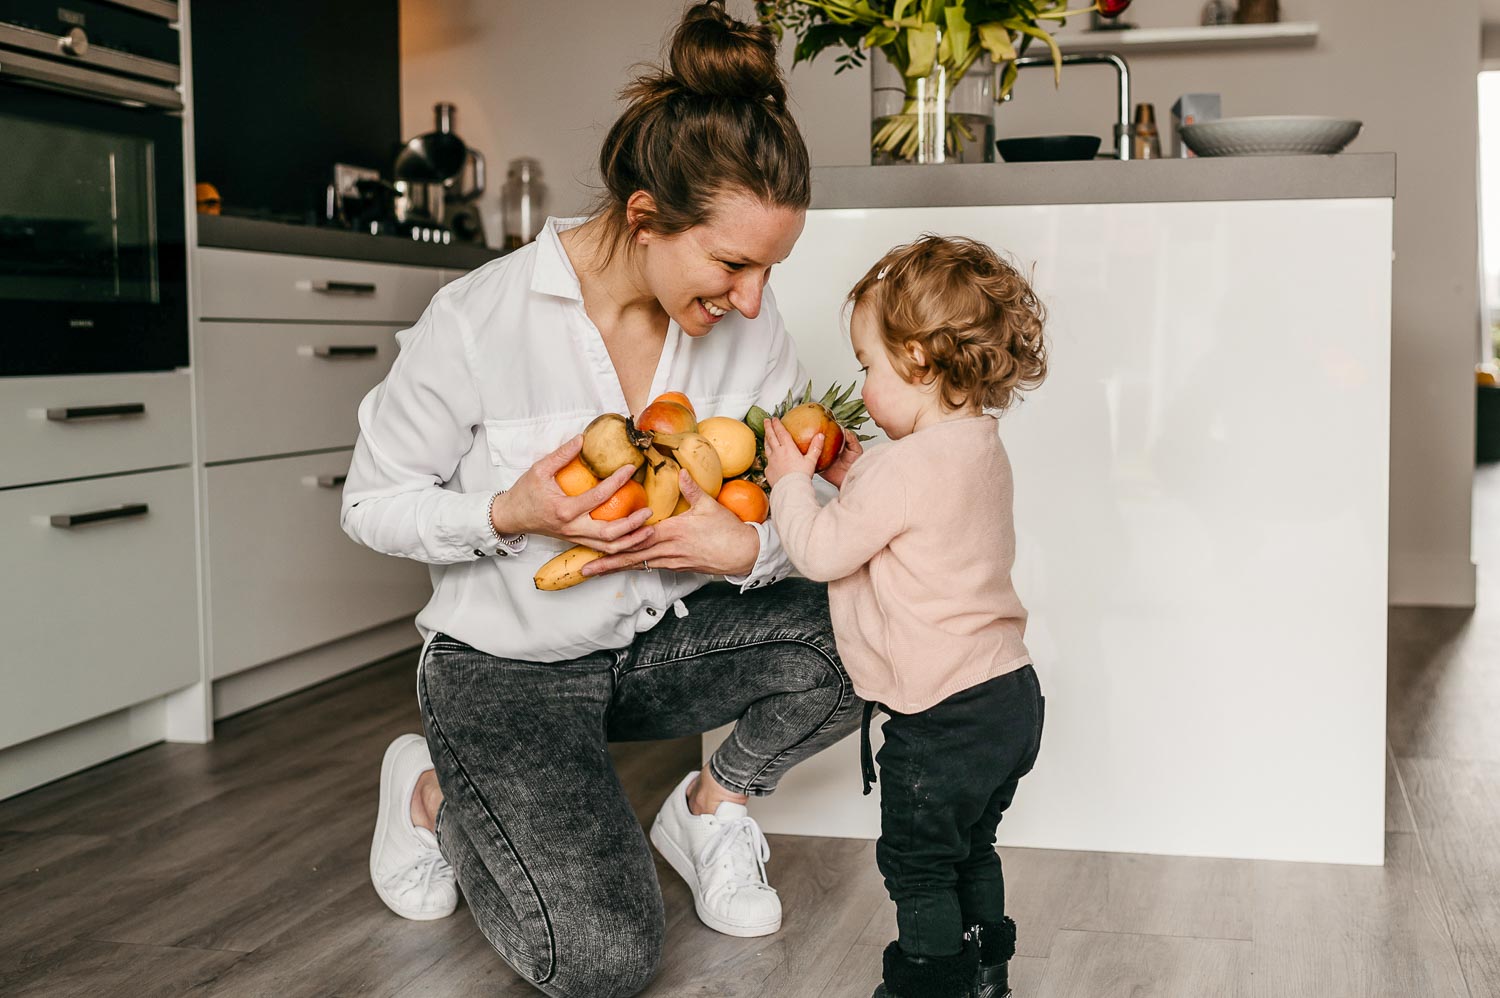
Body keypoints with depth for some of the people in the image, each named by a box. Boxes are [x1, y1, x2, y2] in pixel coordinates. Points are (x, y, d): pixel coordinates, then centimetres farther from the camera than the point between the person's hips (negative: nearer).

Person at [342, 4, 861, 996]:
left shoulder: (751, 326, -9)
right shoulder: (482, 321, -22)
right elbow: (374, 505, -9)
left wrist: (748, 546, -25)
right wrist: (512, 515, -28)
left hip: (665, 641, 5)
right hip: (509, 667, -4)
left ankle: (712, 805, 6)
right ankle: (435, 793, 11)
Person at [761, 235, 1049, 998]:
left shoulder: (907, 467, -23)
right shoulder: (979, 448, 6)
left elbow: (821, 552, -15)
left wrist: (791, 482, -1)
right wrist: (851, 480, 10)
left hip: (941, 717, -10)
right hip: (1008, 693, 10)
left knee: (916, 862, 8)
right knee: (969, 848, 26)